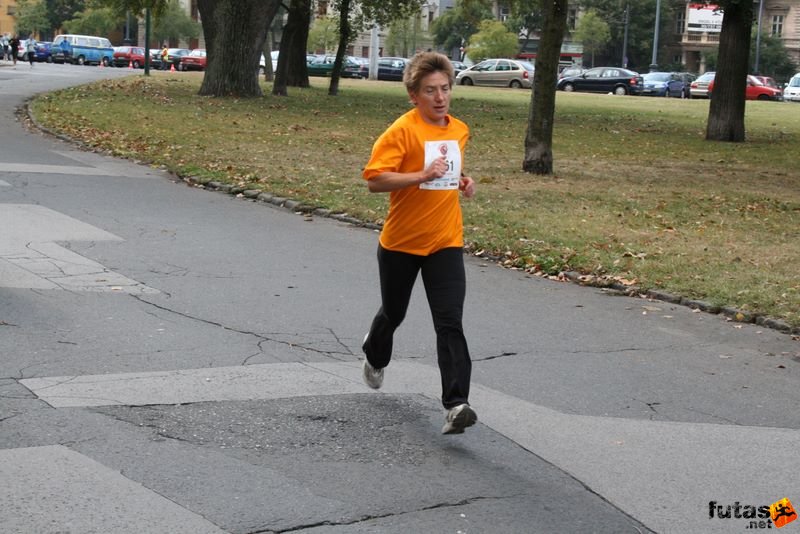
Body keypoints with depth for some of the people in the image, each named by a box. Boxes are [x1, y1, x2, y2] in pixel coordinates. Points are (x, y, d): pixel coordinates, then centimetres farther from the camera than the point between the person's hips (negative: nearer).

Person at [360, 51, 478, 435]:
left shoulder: (460, 131, 6)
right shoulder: (402, 130, -14)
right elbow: (374, 179, -22)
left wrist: (462, 182, 5)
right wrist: (422, 176, -31)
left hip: (445, 243, 3)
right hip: (400, 242, -3)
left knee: (450, 323, -12)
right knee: (393, 313, 19)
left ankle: (456, 404, -16)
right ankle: (375, 356, 52)